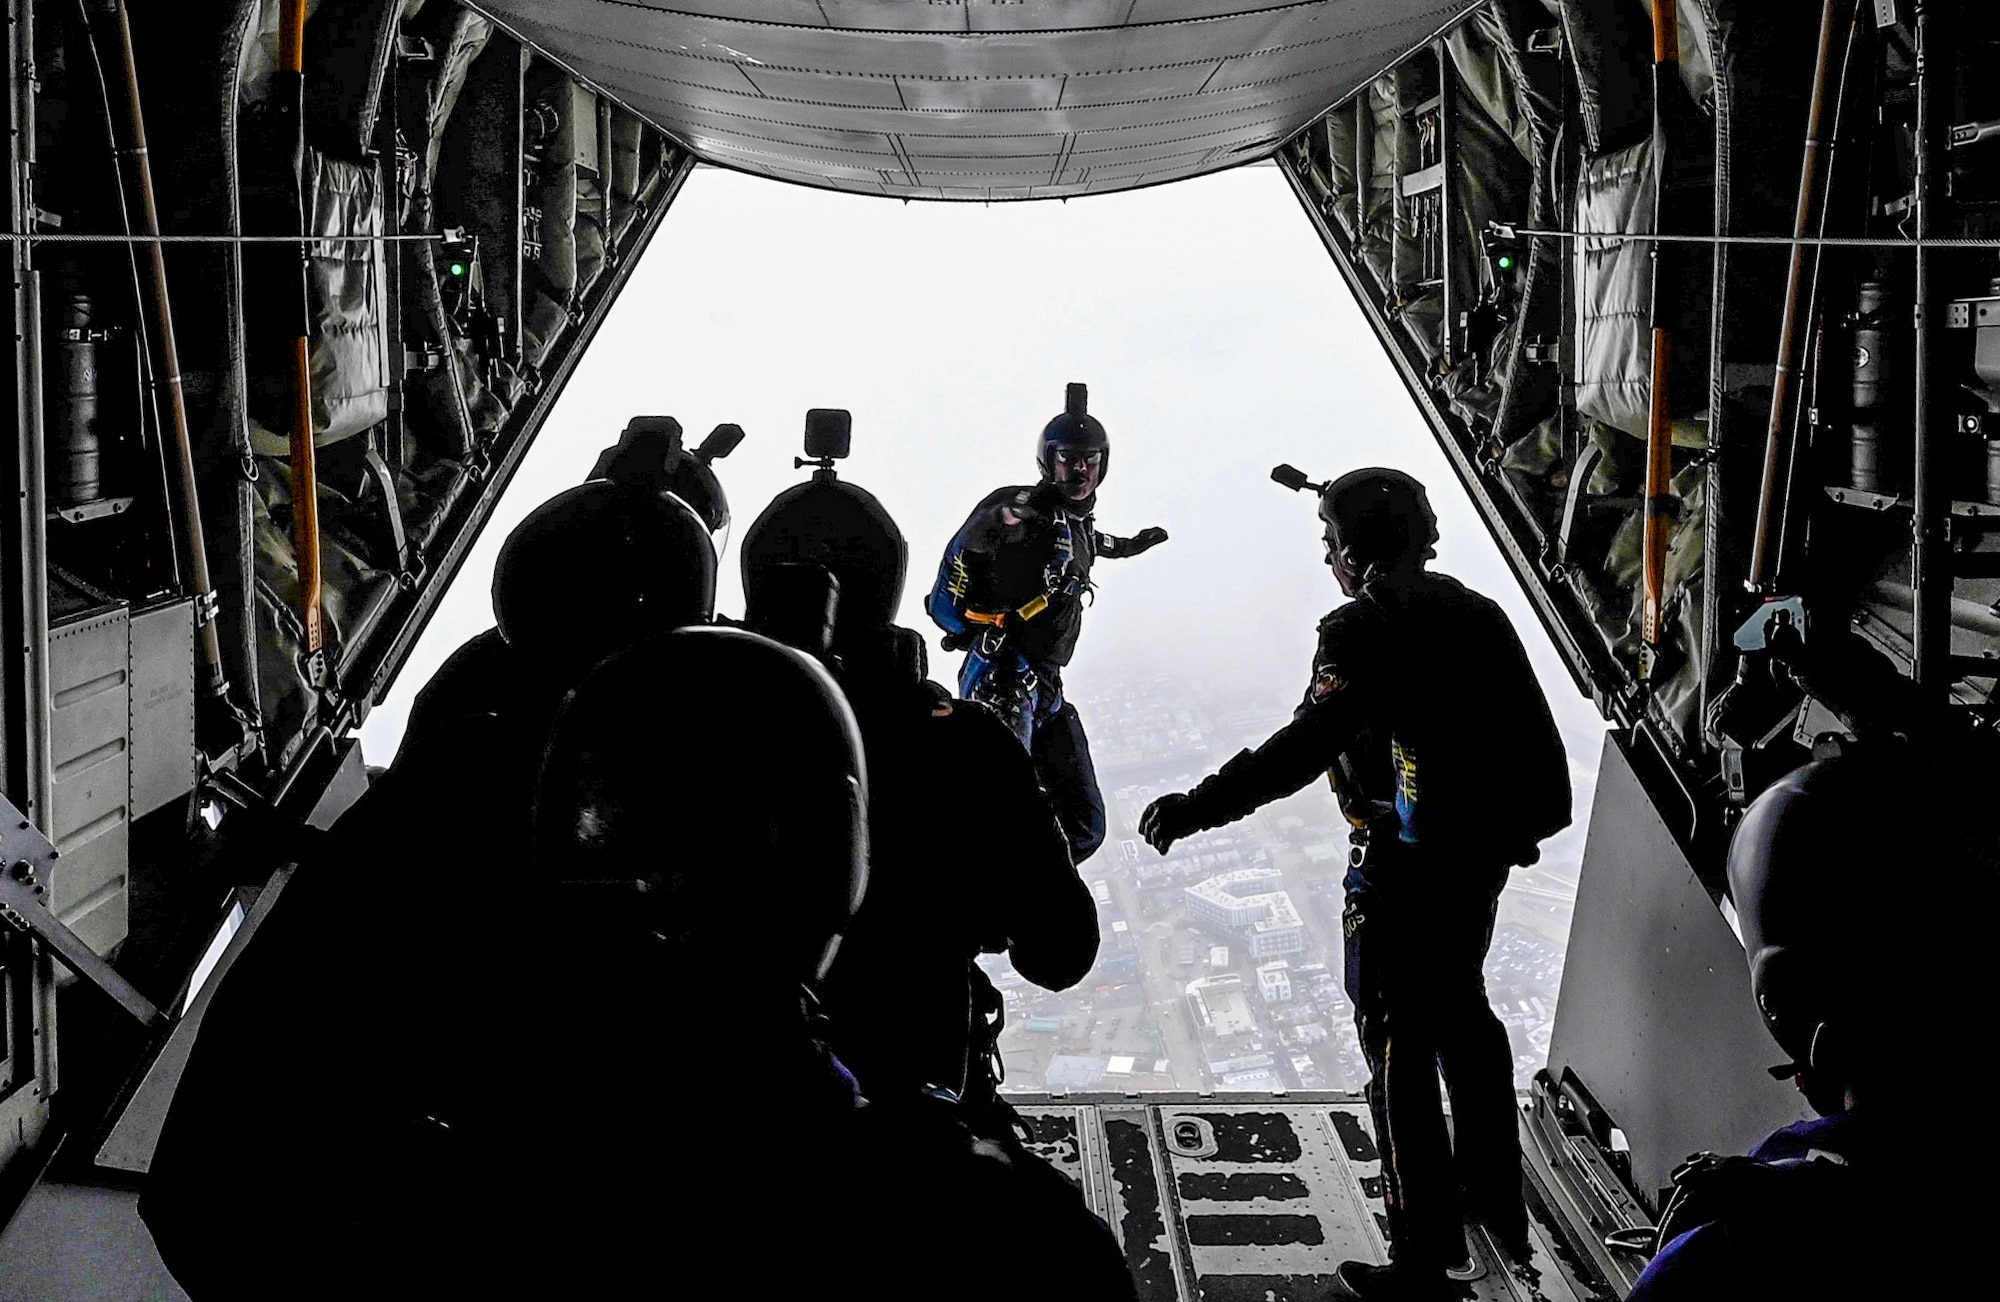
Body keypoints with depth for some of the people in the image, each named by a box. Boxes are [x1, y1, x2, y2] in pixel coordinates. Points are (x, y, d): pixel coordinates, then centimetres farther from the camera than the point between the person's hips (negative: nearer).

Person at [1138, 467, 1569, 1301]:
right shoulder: (1479, 615, 7)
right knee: (1462, 1013, 26)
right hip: (1484, 856, 9)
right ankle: (1497, 1198, 43)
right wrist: (1533, 823, 28)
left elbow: (1309, 743, -32)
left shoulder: (1363, 631, -17)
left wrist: (1198, 809, -37)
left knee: (1401, 1051, 1)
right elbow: (1538, 738, 12)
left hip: (1404, 870, -8)